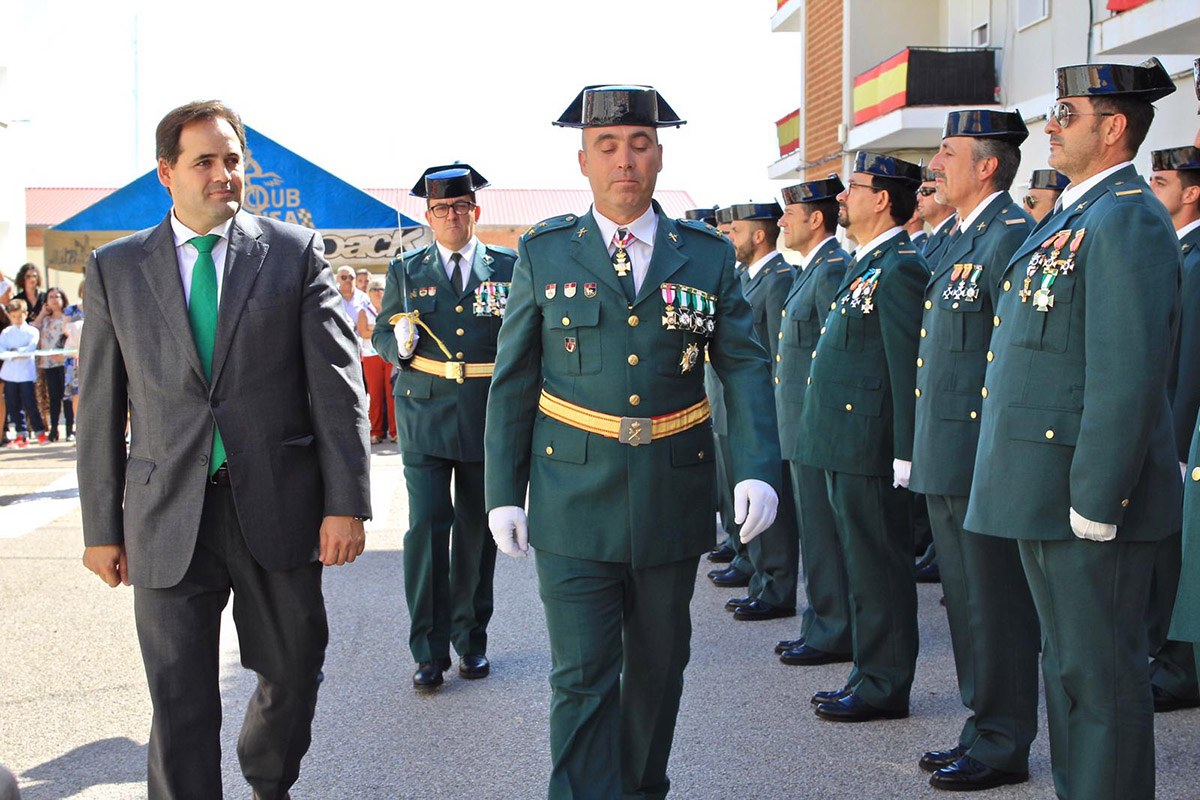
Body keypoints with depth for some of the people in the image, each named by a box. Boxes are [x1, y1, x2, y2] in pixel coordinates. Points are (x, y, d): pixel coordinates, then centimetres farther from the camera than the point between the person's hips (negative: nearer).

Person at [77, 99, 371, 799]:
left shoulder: (295, 252, 3)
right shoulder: (116, 268, 6)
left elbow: (337, 382, -2)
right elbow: (101, 406, 7)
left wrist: (346, 503, -8)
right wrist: (102, 527, 6)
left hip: (278, 507, 0)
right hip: (168, 519, 0)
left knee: (295, 673, 14)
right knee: (180, 703, 1)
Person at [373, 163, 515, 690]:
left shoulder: (509, 269, 6)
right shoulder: (405, 271, 9)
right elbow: (382, 336, 11)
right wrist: (399, 342, -11)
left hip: (489, 418, 1)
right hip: (425, 415, 0)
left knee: (477, 531, 9)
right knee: (426, 527, -8)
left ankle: (470, 639, 24)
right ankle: (429, 649, 1)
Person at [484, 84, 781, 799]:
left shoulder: (708, 256, 4)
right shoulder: (545, 254, 2)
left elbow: (745, 368, 1)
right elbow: (513, 382, 4)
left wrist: (758, 469, -13)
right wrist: (504, 492, 0)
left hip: (673, 500, 2)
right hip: (574, 505, -2)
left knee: (658, 668, 15)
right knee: (583, 678, -4)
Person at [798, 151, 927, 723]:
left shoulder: (900, 268, -14)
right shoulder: (868, 264, 17)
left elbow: (909, 368, -19)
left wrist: (904, 454, -20)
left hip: (869, 447, -10)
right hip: (845, 444, 10)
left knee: (878, 568, -2)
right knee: (863, 563, 15)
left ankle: (884, 688, 7)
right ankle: (870, 676, 24)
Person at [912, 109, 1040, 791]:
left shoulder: (1012, 235, -13)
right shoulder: (964, 241, 17)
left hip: (985, 460, -10)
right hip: (949, 460, 10)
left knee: (997, 606, -1)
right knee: (967, 602, 16)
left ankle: (1004, 747, 9)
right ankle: (984, 729, 27)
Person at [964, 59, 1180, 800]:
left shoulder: (1127, 224, -16)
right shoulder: (1070, 218, 16)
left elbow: (1128, 378, -22)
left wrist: (1094, 500, -22)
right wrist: (1047, 489, 18)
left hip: (1090, 492, -10)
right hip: (1047, 488, 10)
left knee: (1103, 676, -1)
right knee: (1067, 663, 19)